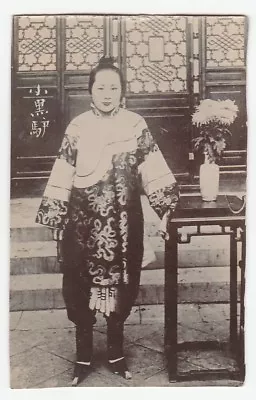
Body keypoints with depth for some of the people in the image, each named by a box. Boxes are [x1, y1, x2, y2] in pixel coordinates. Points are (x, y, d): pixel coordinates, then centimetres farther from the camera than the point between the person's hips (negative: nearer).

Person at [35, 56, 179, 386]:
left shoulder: (135, 125, 1)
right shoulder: (77, 127, 0)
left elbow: (153, 170, -2)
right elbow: (62, 175, -1)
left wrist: (168, 205, -9)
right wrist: (55, 217, -4)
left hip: (124, 221, 1)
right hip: (83, 221, 0)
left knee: (121, 282, 9)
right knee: (81, 284, 5)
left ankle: (116, 349, 29)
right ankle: (83, 354, 24)